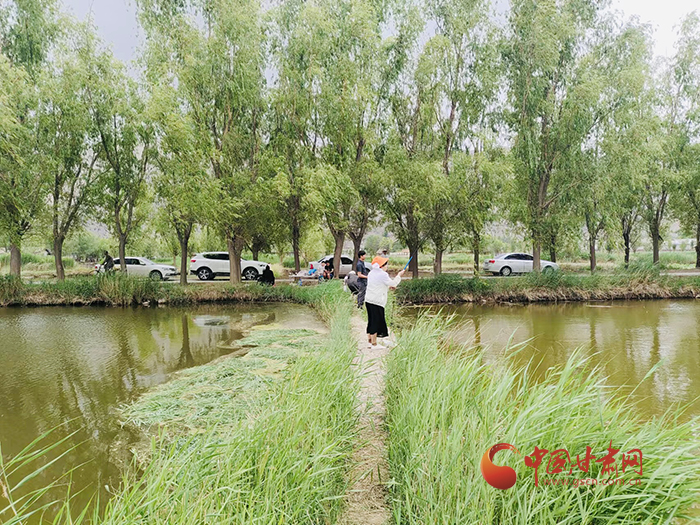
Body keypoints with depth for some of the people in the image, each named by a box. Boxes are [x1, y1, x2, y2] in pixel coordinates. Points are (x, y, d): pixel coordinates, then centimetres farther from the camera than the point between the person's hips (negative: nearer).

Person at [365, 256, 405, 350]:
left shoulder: (371, 273, 13)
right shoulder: (383, 274, -14)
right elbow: (393, 283, -4)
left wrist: (389, 286, 23)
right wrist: (399, 275, 10)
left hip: (369, 300, 9)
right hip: (377, 301, -9)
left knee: (371, 321, 16)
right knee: (376, 322, -2)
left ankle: (370, 341, 22)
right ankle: (374, 343, 2)